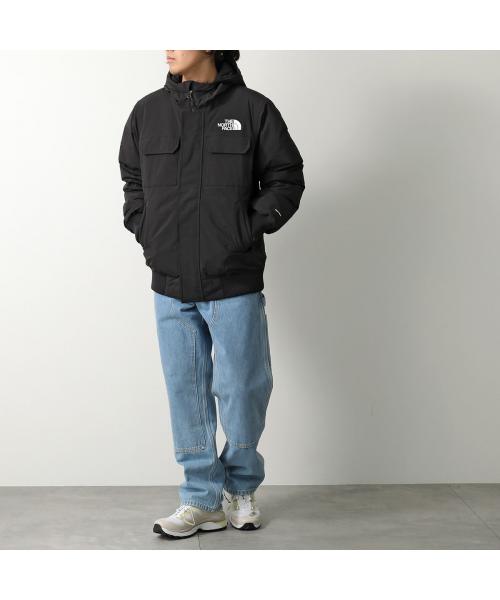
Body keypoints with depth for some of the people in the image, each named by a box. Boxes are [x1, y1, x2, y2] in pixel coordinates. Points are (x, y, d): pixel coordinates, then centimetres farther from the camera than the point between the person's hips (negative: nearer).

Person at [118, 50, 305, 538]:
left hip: (235, 284, -3)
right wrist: (145, 232, 5)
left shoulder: (252, 109, -3)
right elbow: (132, 179, 19)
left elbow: (286, 178, 2)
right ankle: (203, 500, 21)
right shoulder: (148, 111, 6)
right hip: (171, 286, 3)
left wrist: (248, 231, -8)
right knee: (186, 392, 8)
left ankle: (242, 486, 29)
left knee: (241, 389, 4)